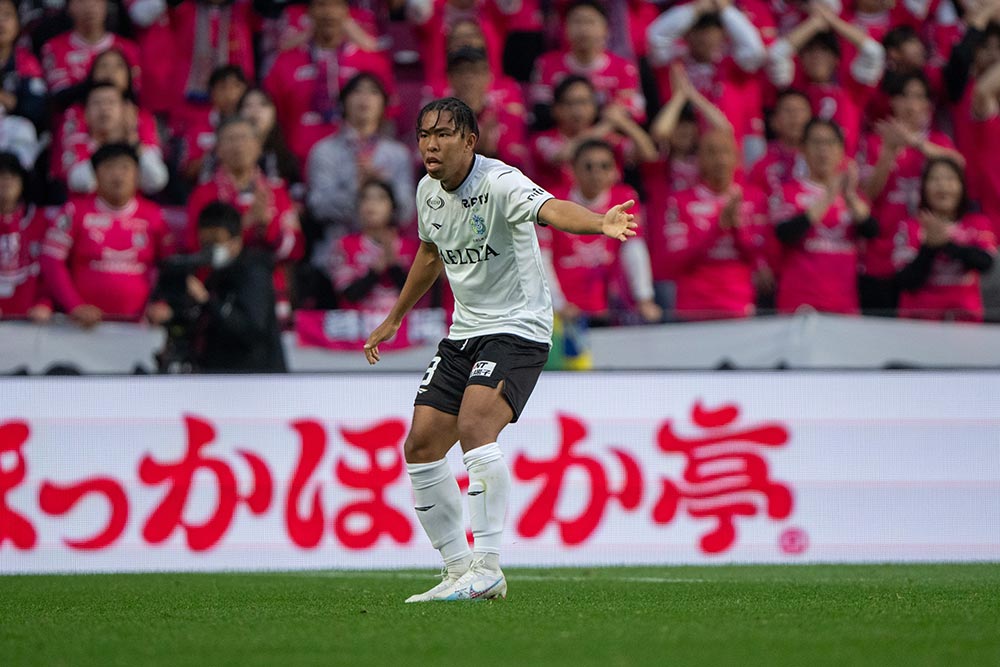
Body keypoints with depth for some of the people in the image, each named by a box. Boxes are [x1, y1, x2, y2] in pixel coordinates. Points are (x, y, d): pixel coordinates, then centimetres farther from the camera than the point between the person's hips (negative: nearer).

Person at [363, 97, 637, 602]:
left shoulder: (499, 183, -19)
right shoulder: (427, 191, 5)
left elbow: (551, 209, -40)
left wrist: (601, 223, -61)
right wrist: (394, 319, 33)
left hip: (517, 329, -8)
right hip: (464, 332, 8)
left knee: (474, 428, -29)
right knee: (420, 447, 3)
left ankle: (486, 568, -25)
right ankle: (460, 569, 14)